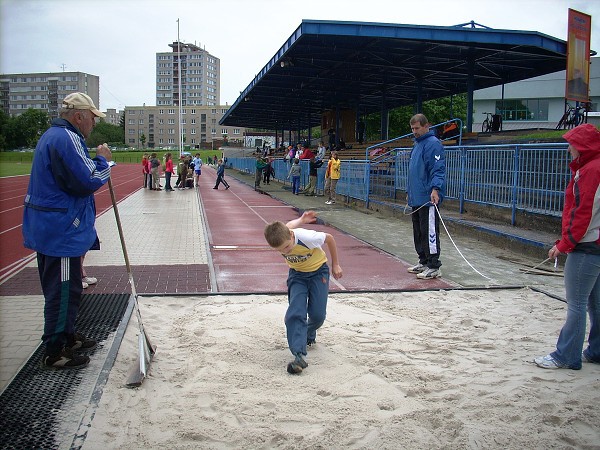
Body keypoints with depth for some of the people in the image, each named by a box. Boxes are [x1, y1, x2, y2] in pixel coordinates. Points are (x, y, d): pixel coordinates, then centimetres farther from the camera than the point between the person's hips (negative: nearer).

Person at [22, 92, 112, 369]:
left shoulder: (53, 136, 17)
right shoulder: (67, 139, -18)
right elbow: (87, 181, -22)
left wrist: (96, 163, 9)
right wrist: (102, 161, -7)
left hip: (48, 229, 11)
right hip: (61, 231, -11)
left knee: (64, 289, 21)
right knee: (63, 291, -2)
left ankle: (67, 337, 35)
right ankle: (55, 353, 7)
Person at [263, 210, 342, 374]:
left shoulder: (307, 237, -37)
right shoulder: (279, 238, -26)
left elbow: (329, 238, -18)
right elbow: (288, 225, -3)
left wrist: (335, 265, -7)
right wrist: (301, 220, 14)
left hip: (318, 271, -2)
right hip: (297, 273, 2)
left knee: (317, 314, -6)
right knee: (294, 314, -17)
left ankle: (309, 335, 29)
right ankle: (299, 355, -21)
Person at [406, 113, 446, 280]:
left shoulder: (433, 144, -10)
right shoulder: (417, 144, 20)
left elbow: (438, 169, -20)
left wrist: (435, 188, -31)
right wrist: (410, 191, 26)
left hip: (428, 199, -10)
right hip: (416, 198, 10)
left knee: (429, 232, -8)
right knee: (418, 232, 15)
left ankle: (434, 267, -2)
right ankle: (423, 262, 25)